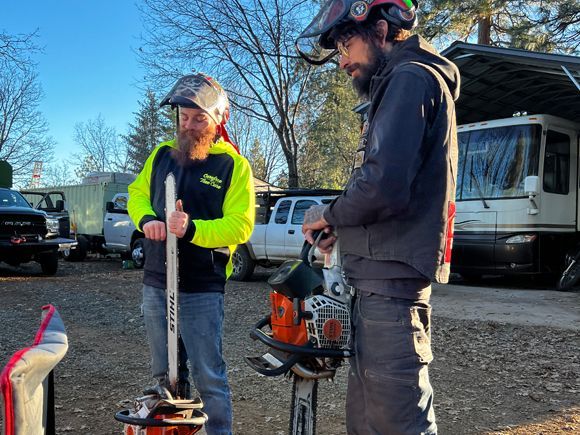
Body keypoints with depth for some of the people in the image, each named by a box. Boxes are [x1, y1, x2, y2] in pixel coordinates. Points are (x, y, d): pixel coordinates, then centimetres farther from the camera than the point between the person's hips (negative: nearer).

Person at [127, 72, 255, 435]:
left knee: (209, 378, 1)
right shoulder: (162, 153, 8)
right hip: (156, 283, 6)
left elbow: (239, 226, -15)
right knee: (165, 375, 18)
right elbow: (137, 192, 16)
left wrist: (193, 229, -30)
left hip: (202, 289, -5)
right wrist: (147, 219, -6)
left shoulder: (234, 165, -8)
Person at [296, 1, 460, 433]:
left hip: (389, 282, -11)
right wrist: (341, 228, 13)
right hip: (382, 278, 11)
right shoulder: (401, 85, 23)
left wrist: (330, 215, -4)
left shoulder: (411, 78, -9)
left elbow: (384, 184, -23)